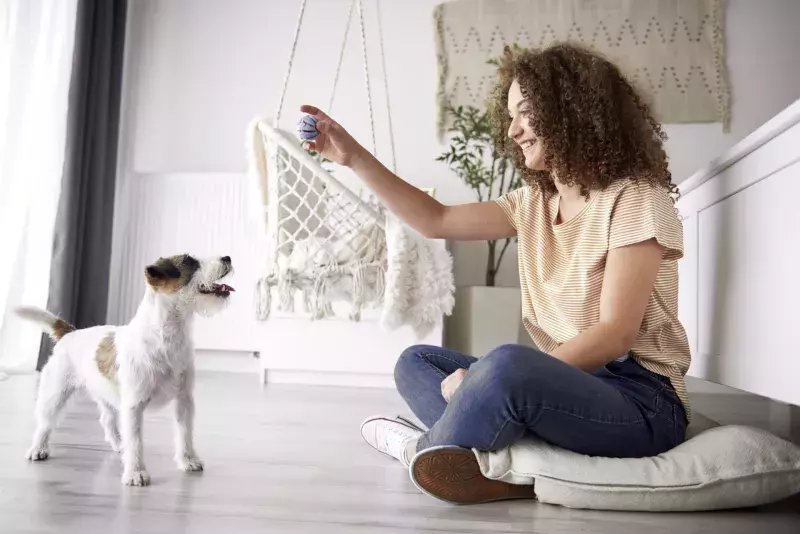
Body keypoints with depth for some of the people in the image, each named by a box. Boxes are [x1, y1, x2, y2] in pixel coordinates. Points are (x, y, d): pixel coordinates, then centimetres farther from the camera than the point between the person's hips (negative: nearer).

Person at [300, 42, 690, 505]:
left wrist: (483, 383, -25)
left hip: (639, 399, -8)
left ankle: (430, 449, -5)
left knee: (507, 365, -36)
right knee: (416, 362, 10)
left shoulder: (635, 199, -12)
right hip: (568, 384, 8)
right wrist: (355, 157, 4)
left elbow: (615, 335, -20)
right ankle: (508, 459, -17)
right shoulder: (534, 203, 10)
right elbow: (437, 220, 9)